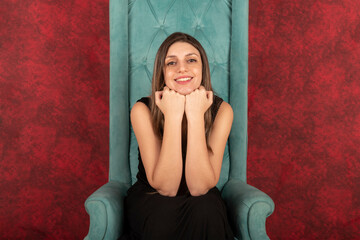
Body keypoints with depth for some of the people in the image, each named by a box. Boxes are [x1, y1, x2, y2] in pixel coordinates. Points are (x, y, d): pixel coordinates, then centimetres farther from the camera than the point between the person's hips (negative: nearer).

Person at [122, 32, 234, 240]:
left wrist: (195, 115, -29)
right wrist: (172, 116, -30)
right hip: (149, 202, 0)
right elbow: (165, 187, -24)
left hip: (203, 204, 1)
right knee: (164, 213, -34)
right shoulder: (143, 110, -17)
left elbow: (199, 187, -23)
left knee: (205, 209, -33)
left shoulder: (221, 110, -14)